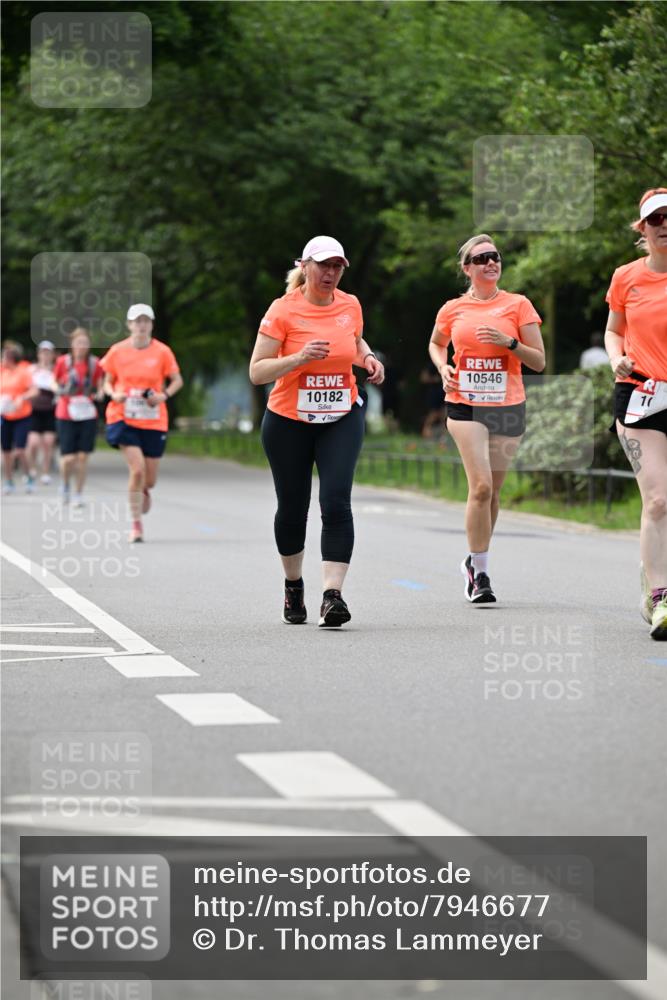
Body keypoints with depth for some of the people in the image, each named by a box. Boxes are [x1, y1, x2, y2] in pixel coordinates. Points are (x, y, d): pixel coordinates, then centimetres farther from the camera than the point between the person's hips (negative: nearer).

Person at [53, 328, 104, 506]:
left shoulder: (95, 364, 0)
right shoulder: (63, 362, -3)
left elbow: (99, 387, 12)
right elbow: (54, 382, 10)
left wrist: (98, 394, -10)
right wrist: (61, 390, -11)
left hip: (88, 415, 1)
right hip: (66, 416, -1)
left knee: (83, 457, -1)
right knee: (68, 458, -7)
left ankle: (78, 494, 12)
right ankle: (65, 484, 24)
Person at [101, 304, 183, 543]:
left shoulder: (162, 351, -1)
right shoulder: (117, 351, -1)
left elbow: (177, 380, 7)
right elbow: (107, 382, 10)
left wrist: (164, 395, -12)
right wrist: (114, 394, -13)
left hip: (154, 422, 1)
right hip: (123, 418, -1)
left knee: (150, 479, 5)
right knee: (137, 469, -19)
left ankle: (143, 490, 46)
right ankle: (136, 524, -4)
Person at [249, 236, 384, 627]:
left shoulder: (350, 305, 2)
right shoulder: (283, 310, -10)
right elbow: (257, 372, -12)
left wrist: (368, 358, 2)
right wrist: (300, 357, -26)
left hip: (342, 418, 2)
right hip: (289, 422, -2)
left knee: (336, 501, -17)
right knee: (293, 508, 9)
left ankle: (333, 595, -21)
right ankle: (293, 586, 34)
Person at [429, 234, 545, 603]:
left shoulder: (518, 305, 2)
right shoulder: (453, 309, 5)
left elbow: (538, 362, 2)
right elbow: (435, 343, 25)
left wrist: (509, 342, -15)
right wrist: (443, 368, 5)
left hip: (507, 407, 1)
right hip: (465, 406, -1)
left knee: (492, 491, 9)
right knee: (481, 486, -14)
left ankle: (475, 560, 29)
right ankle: (479, 573, -6)